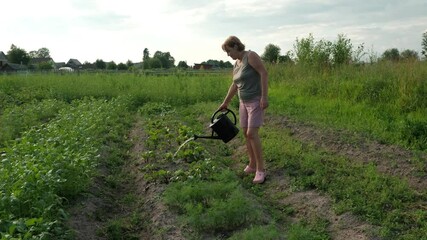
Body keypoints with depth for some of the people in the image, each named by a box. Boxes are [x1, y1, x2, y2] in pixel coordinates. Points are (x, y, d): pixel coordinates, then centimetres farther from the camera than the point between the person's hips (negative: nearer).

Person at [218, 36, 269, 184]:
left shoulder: (251, 56, -14)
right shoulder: (236, 64, 12)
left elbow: (264, 73, -20)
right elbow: (235, 85, 20)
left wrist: (264, 96, -26)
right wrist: (225, 102, 24)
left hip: (256, 101, -8)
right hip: (244, 102, 8)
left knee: (252, 133, -15)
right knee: (246, 133, 7)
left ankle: (261, 169, -8)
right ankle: (252, 165, 17)